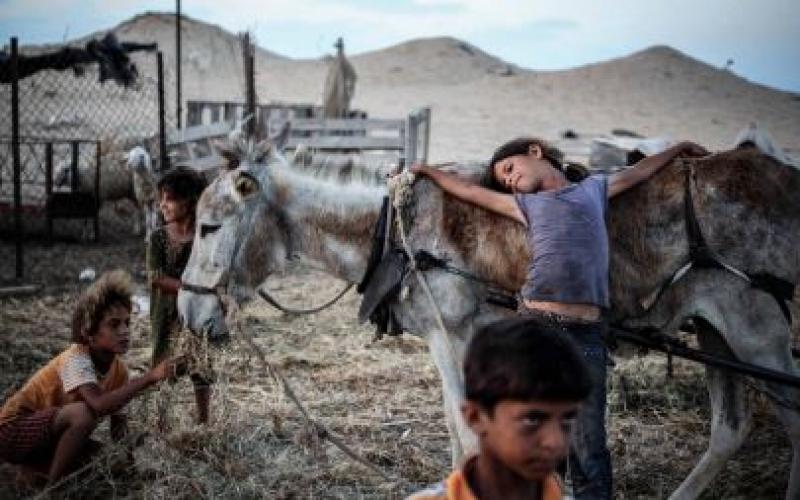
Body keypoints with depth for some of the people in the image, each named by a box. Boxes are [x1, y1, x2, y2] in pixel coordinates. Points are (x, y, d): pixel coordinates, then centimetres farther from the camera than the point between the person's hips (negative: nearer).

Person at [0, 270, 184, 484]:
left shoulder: (119, 369, -6)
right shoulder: (76, 359, -28)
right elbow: (99, 405, -45)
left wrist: (120, 423, -20)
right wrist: (150, 377, -49)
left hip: (49, 439, 8)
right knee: (84, 412, -32)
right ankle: (54, 487, -16)